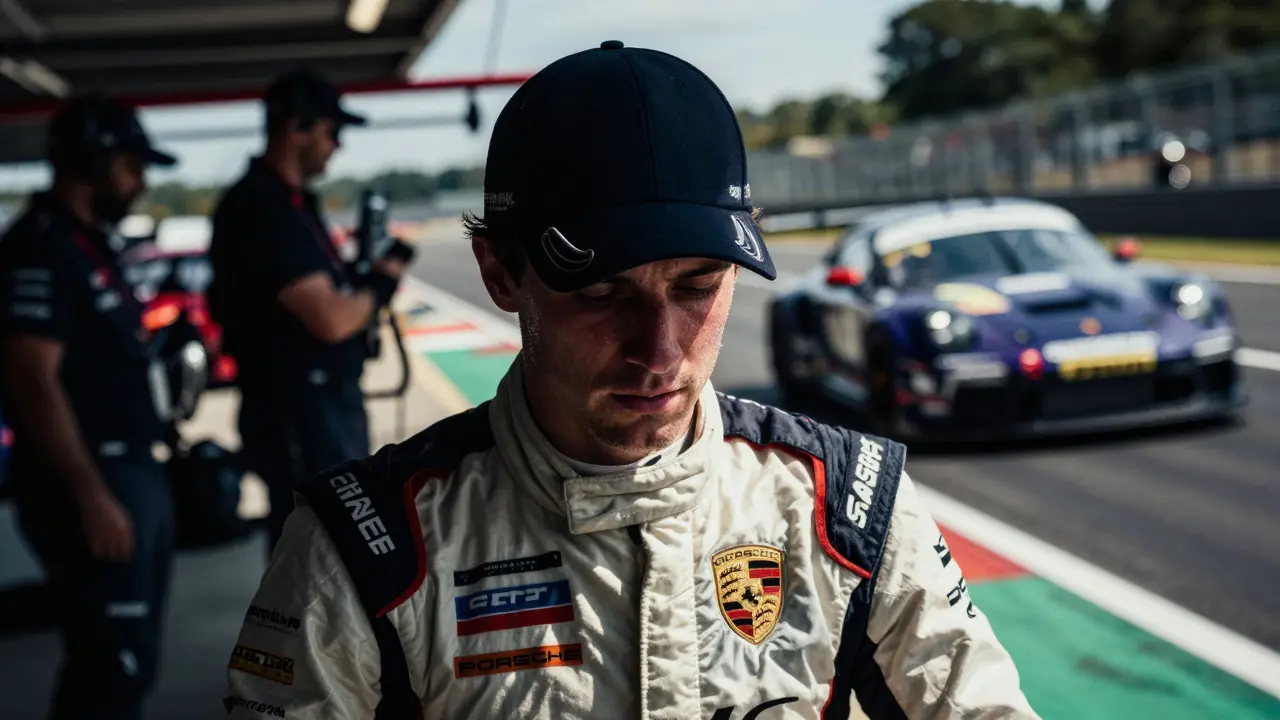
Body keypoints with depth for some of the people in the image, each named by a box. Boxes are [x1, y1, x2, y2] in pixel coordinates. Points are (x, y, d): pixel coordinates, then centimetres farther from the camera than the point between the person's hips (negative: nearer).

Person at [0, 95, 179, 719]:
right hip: (90, 485, -10)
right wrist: (93, 496, -24)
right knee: (115, 666, -7)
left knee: (129, 658, 16)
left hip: (132, 473, 10)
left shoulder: (88, 244, 16)